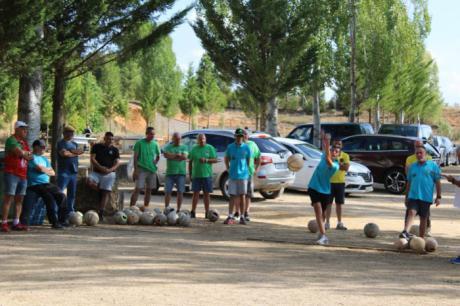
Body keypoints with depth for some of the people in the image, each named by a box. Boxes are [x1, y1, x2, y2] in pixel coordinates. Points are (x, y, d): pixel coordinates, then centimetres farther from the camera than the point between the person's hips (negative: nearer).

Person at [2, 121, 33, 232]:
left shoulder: (24, 142, 20)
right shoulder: (11, 140, -5)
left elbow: (30, 157, 13)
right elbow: (20, 153, -18)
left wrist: (23, 153, -4)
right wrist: (27, 153, 1)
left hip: (23, 175, 8)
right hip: (12, 174, -8)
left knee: (19, 199, 4)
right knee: (8, 198, -9)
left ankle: (16, 223, 5)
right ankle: (4, 223, -9)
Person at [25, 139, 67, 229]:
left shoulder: (44, 159, 24)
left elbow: (53, 173, 18)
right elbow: (40, 168, -14)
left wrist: (44, 170, -1)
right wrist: (48, 169, 6)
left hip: (46, 184, 8)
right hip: (35, 185, -8)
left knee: (62, 196, -11)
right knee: (49, 197, -28)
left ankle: (62, 220, -8)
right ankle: (54, 222, -24)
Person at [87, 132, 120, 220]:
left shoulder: (114, 150, 11)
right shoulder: (97, 147, 10)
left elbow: (117, 163, 3)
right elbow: (92, 159, 1)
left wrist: (110, 170, -16)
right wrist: (100, 167, -15)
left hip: (109, 173, 0)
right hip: (97, 172, 1)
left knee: (106, 192, -14)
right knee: (90, 182, -29)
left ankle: (101, 212, -16)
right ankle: (101, 191, -3)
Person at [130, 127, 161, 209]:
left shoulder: (155, 144, 9)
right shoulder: (140, 143, -4)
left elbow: (158, 156, 21)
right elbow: (135, 157, -4)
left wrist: (155, 163, 2)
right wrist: (135, 170, -10)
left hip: (152, 170, 5)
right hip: (141, 170, -5)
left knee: (149, 190, 9)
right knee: (137, 189, -11)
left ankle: (145, 208, 18)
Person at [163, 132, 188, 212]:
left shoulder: (184, 147, 9)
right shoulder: (168, 147, 11)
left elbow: (184, 157, -7)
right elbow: (165, 154, -9)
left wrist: (172, 156, -5)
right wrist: (178, 155, -7)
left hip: (181, 173, 0)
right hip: (170, 172, 0)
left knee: (180, 192, 0)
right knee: (167, 191, -3)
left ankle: (178, 209, 7)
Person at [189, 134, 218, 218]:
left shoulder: (210, 148, 4)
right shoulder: (194, 149, 9)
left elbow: (215, 160, 1)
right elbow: (190, 162, 13)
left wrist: (206, 160, -16)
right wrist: (190, 174, 8)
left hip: (207, 175, -1)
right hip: (196, 175, 1)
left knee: (206, 194, 4)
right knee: (196, 193, -1)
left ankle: (207, 212, 8)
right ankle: (193, 212, 2)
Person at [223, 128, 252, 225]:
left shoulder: (246, 147, 0)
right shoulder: (230, 147, 3)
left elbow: (248, 160, 8)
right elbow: (226, 159, 14)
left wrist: (246, 171, 4)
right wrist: (228, 169, 6)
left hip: (243, 175, 0)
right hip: (233, 176, 0)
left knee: (242, 196, 5)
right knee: (232, 196, 0)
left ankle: (242, 217, 10)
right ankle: (230, 217, 0)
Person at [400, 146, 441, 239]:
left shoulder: (433, 165, 1)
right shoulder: (412, 167, 10)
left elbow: (437, 182, 2)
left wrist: (438, 197, -3)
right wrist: (406, 197, 16)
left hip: (426, 197, -1)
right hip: (413, 196, 1)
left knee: (423, 218, 6)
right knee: (411, 212, -20)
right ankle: (405, 232, -35)